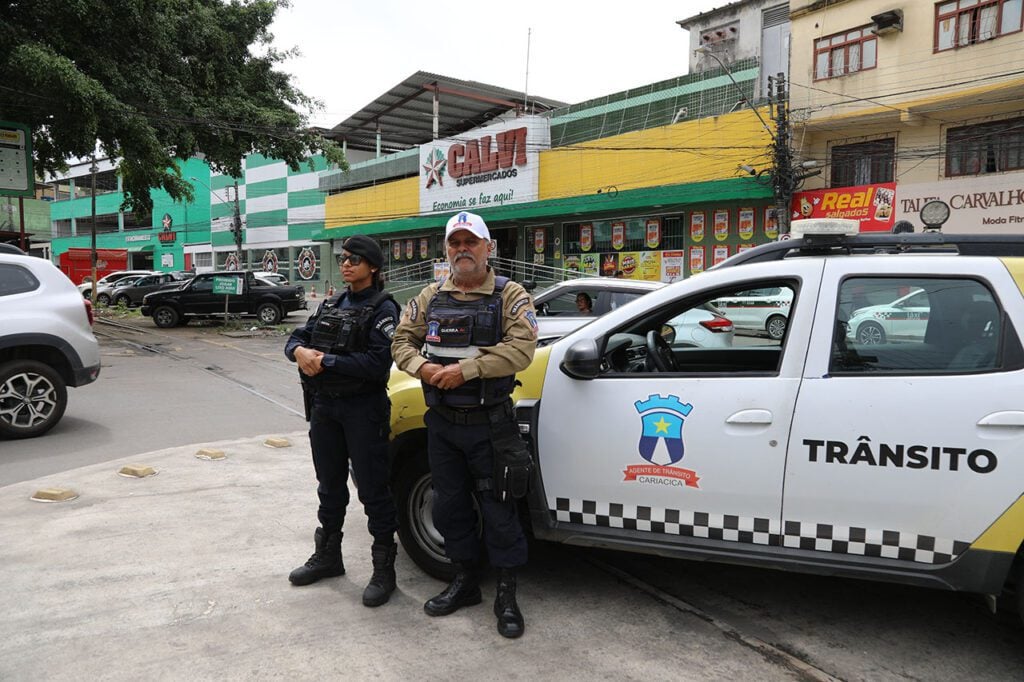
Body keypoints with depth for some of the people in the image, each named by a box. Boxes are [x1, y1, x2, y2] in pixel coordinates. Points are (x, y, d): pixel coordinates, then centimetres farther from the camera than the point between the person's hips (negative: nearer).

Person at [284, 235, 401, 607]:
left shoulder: (382, 308, -10)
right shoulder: (331, 305, 12)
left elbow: (377, 363, -21)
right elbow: (296, 338, 11)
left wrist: (326, 361, -19)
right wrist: (300, 351, -13)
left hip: (363, 409, -7)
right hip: (324, 406, 7)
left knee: (372, 489, 1)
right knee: (330, 485, 19)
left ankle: (384, 569, 13)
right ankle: (328, 555, 36)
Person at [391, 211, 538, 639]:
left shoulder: (510, 296, -6)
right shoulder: (431, 297, 9)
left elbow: (521, 348, -19)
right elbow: (402, 340, 8)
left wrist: (465, 369, -24)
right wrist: (422, 367, -14)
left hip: (489, 424, -5)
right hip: (441, 422, 5)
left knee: (498, 509, 3)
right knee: (449, 506, 15)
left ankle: (506, 595, 19)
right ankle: (465, 580, 34)